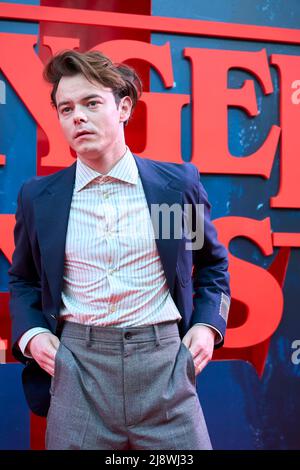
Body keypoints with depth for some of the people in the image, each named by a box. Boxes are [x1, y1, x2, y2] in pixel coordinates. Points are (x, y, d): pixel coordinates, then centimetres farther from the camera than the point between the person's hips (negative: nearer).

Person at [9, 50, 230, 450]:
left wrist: (208, 324, 2)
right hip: (76, 368, 1)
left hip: (165, 362, 0)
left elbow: (212, 262, 15)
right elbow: (24, 279, 17)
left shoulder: (179, 183, 1)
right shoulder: (38, 197, 3)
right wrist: (31, 332, 0)